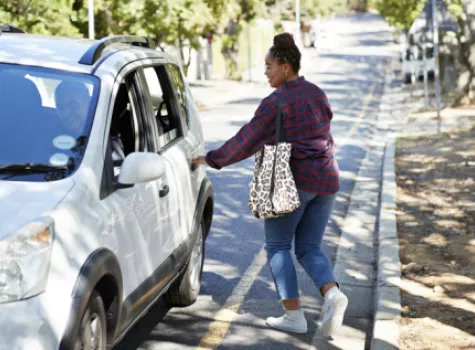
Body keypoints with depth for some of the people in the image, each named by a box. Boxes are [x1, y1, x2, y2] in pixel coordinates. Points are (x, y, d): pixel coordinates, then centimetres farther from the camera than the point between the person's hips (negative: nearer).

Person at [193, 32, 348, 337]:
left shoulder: (277, 101, -11)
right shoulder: (318, 94, 12)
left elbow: (247, 140, -8)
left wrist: (213, 159, 5)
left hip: (293, 180, -7)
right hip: (326, 180, 7)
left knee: (278, 246, 7)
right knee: (309, 249, 12)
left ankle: (294, 315, 3)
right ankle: (332, 293, -15)